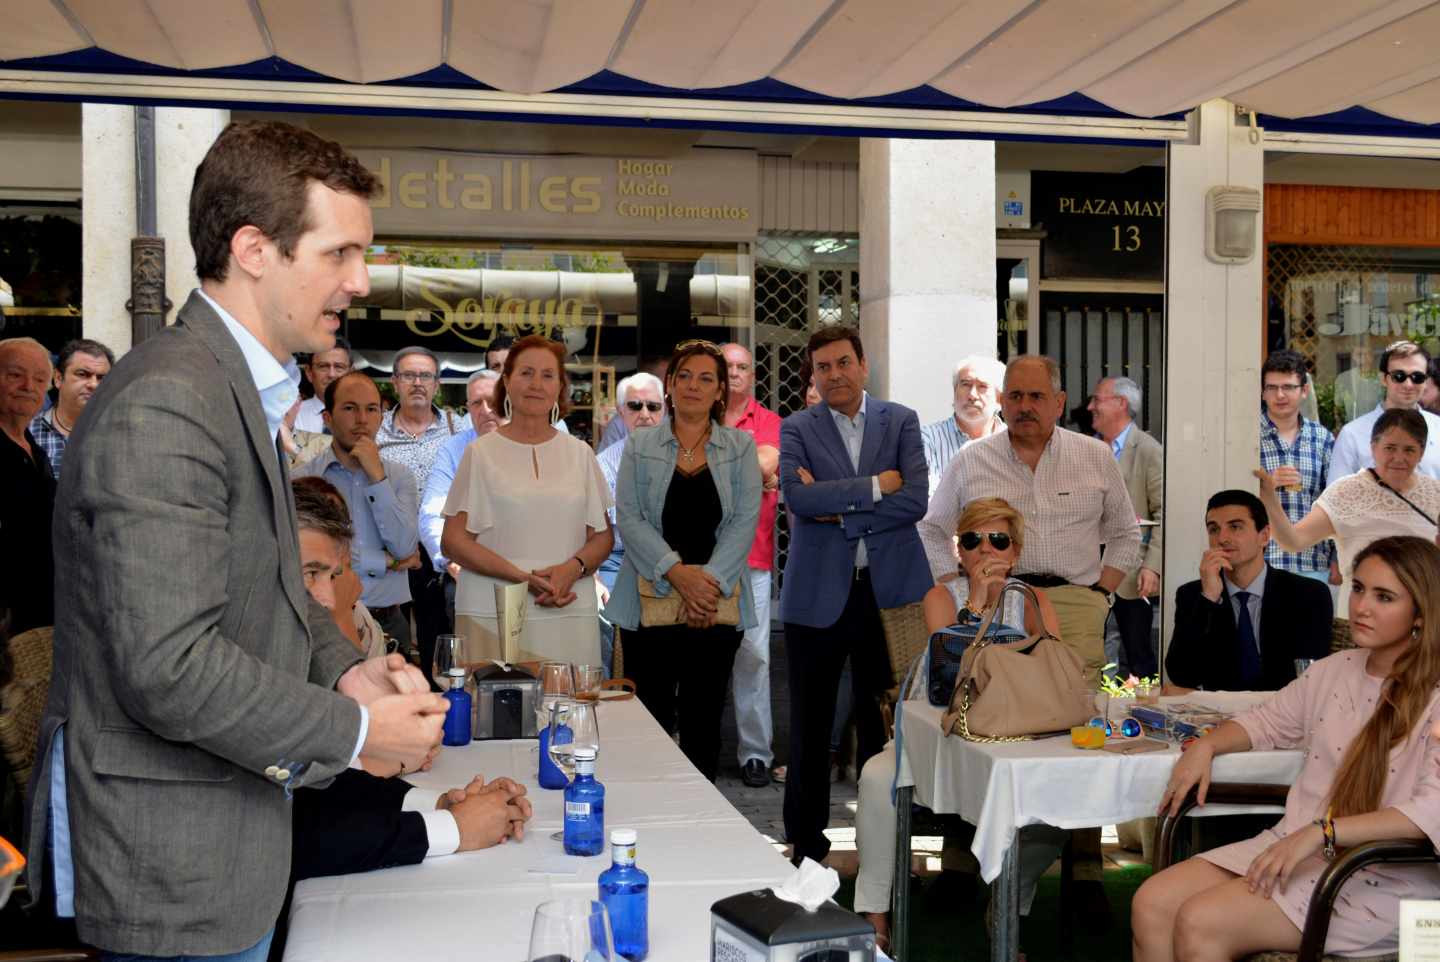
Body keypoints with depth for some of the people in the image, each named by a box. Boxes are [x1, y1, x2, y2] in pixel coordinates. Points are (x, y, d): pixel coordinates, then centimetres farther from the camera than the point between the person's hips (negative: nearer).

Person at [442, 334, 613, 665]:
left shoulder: (580, 453, 12)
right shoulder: (481, 452, 4)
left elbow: (602, 535, 12)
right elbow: (453, 541, -1)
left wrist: (573, 569, -10)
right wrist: (523, 577, -13)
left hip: (570, 613, 2)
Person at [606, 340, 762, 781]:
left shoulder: (741, 447, 8)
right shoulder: (640, 446, 6)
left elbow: (745, 520, -1)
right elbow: (628, 518, -3)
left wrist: (711, 580, -14)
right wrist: (676, 572, -16)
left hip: (717, 604, 1)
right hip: (651, 601, -1)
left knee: (703, 725, 7)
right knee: (649, 721, 0)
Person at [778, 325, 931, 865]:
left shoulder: (901, 422, 6)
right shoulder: (796, 429, 3)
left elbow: (915, 500, -8)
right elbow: (797, 497, -15)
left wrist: (837, 510, -11)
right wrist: (875, 486, -13)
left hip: (888, 588, 1)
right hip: (817, 593, 0)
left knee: (881, 721, 8)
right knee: (810, 727, 7)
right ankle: (806, 846, 18)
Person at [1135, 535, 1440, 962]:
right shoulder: (1335, 670, 11)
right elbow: (1266, 722, 26)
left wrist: (1319, 832, -31)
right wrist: (1206, 745, 5)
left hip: (1378, 877, -6)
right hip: (1291, 847, 7)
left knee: (1199, 923, -24)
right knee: (1151, 904, -13)